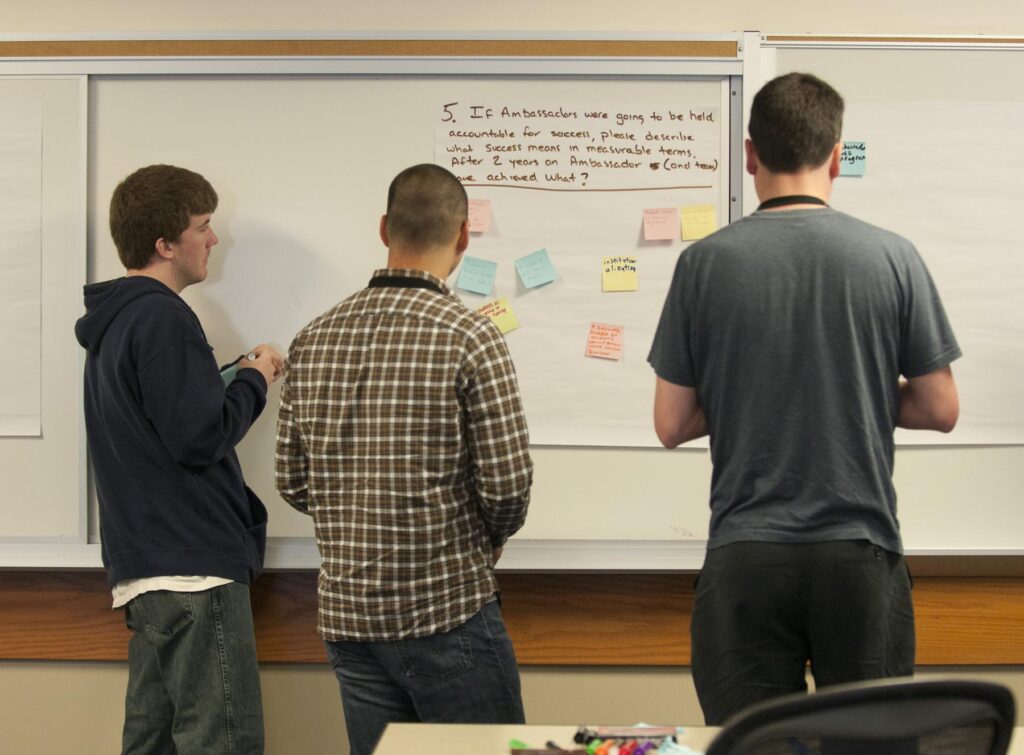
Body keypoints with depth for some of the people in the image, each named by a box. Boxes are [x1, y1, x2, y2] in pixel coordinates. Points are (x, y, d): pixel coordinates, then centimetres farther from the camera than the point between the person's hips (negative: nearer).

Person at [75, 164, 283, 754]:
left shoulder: (113, 322, 19)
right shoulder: (162, 318, -13)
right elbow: (200, 438, -19)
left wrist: (239, 377, 12)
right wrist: (254, 382, -3)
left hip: (144, 571, 10)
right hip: (194, 569, -10)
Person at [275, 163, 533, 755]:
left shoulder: (313, 341, 3)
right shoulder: (470, 337, -13)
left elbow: (294, 484, 7)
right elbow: (508, 486, -14)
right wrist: (487, 541, 7)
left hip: (347, 614, 6)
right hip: (448, 611, -5)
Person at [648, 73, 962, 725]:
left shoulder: (705, 262, -3)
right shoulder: (893, 257, -3)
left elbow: (672, 424, 0)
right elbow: (941, 410, 2)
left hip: (745, 555, 0)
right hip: (860, 550, 0)